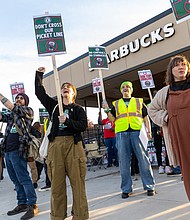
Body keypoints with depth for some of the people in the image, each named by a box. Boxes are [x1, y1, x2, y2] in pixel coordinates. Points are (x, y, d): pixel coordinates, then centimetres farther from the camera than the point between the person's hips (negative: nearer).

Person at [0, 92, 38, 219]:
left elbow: (11, 107, -10)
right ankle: (22, 204, 20)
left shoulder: (28, 111, 3)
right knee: (15, 179, 11)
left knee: (23, 178, -9)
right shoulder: (11, 115, 24)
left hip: (18, 150, -7)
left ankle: (32, 205, -4)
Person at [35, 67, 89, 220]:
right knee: (57, 181, 2)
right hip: (56, 145, 2)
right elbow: (39, 92, 17)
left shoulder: (78, 109, 12)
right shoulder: (54, 105, 20)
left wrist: (67, 121, -13)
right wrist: (39, 74, 15)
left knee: (77, 180, -4)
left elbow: (83, 126, -2)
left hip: (73, 144, -2)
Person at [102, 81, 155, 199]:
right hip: (121, 133, 1)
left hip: (137, 132, -1)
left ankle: (150, 186, 8)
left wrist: (149, 131, 1)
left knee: (144, 160, -2)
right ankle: (126, 189, 11)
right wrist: (107, 110, -2)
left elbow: (146, 117, 13)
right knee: (124, 162, 2)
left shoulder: (139, 101, 18)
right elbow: (112, 119, 13)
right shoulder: (116, 104, 21)